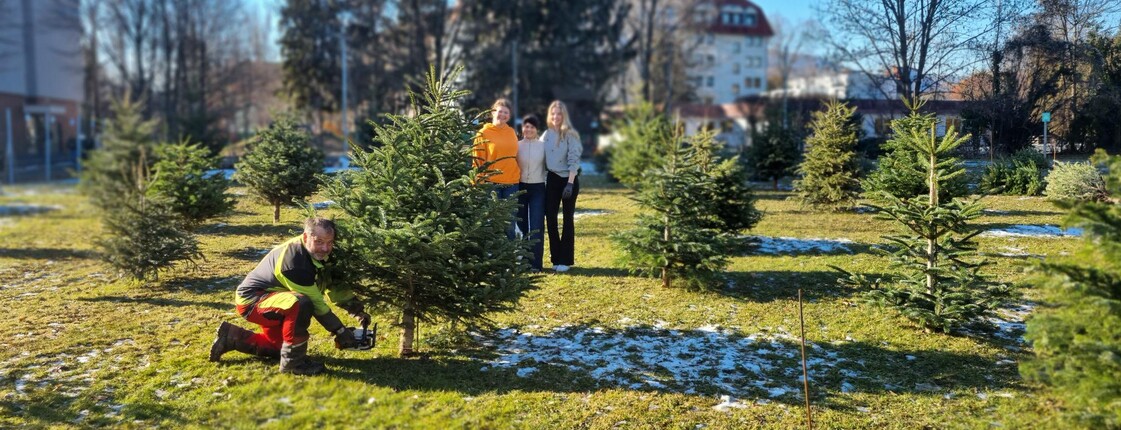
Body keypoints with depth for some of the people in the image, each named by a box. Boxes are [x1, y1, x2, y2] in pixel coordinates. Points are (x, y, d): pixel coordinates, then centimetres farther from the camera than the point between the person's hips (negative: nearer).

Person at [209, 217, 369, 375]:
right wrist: (340, 330, -23)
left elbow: (335, 287, 6)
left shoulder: (318, 255, -4)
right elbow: (315, 301, -28)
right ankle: (293, 362, -22)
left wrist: (357, 310, -6)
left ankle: (232, 337, 33)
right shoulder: (294, 260, -32)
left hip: (270, 297, 10)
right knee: (301, 303, -37)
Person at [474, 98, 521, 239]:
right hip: (492, 183, -4)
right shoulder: (483, 133, -2)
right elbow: (478, 160, -4)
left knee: (510, 222, 8)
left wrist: (520, 172, 14)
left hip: (512, 183, 4)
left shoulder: (511, 132, 11)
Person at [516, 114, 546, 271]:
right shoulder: (517, 145, 3)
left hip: (538, 189, -1)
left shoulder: (543, 146, 2)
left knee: (537, 226, -8)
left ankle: (535, 263, -8)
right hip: (520, 187, 1)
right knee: (522, 224, 9)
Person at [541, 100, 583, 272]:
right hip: (552, 179, 5)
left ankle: (565, 259, 7)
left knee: (567, 219, 2)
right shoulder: (546, 135, 6)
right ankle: (556, 257, 13)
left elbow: (573, 160, -14)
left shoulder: (570, 135, -8)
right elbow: (540, 158, 11)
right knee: (550, 217, 2)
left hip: (569, 179, -5)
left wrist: (570, 183, -21)